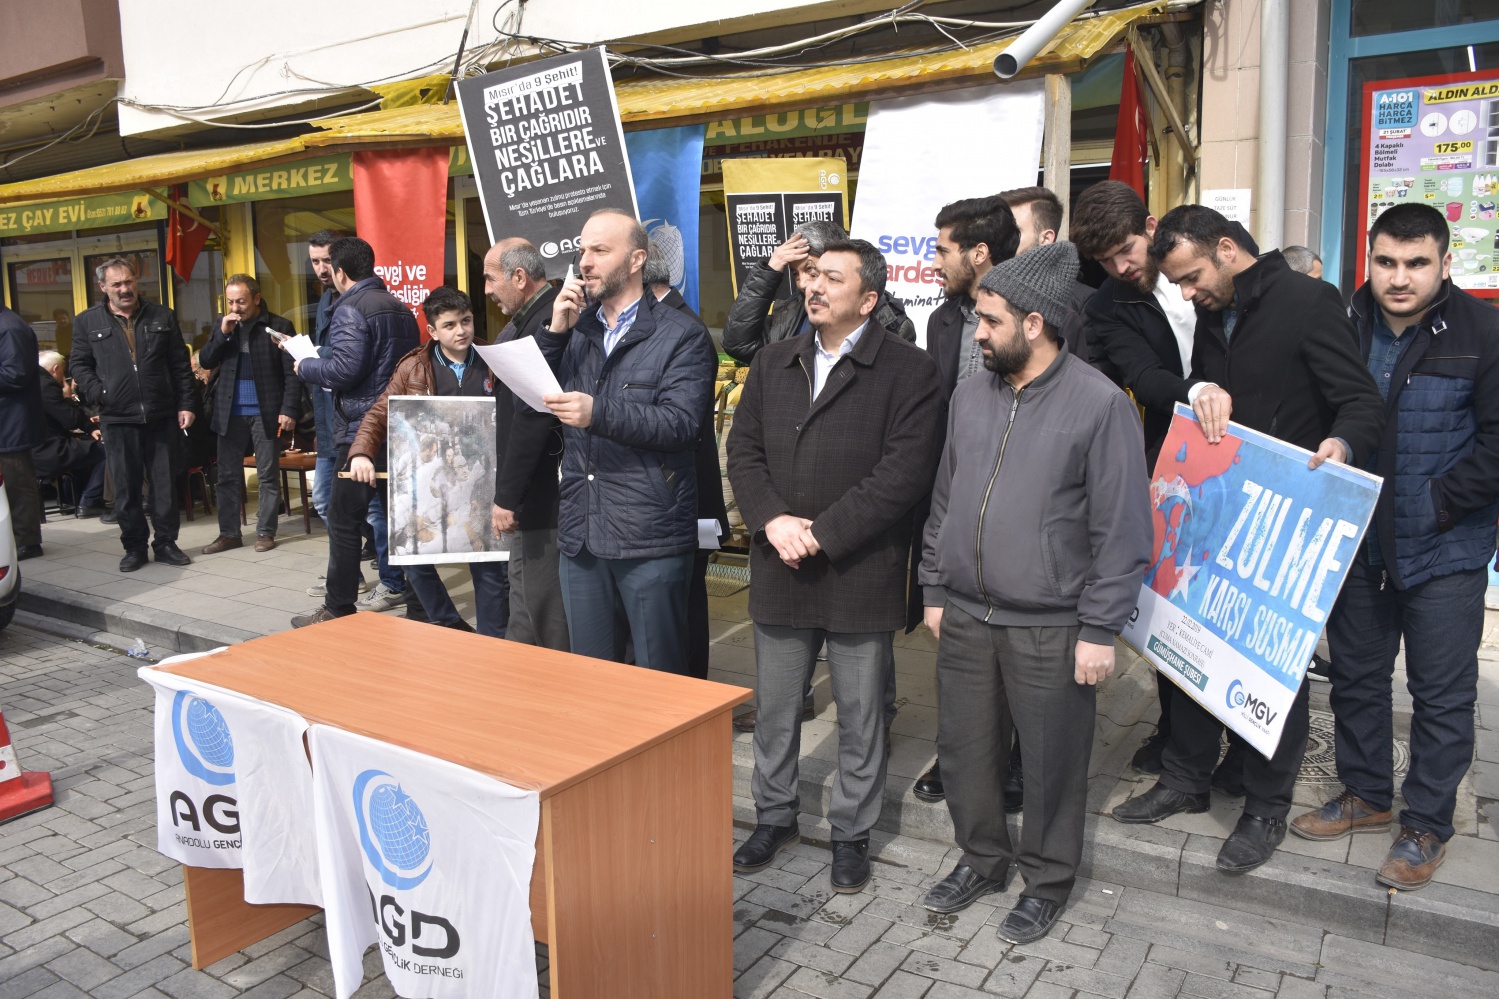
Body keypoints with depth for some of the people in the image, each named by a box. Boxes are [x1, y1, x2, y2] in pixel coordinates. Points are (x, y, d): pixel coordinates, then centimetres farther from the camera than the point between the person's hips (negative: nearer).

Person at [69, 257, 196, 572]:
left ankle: (165, 543, 16)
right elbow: (79, 365, 8)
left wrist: (186, 404, 1)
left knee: (165, 484, 5)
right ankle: (134, 546, 16)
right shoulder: (87, 322, 7)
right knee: (126, 487, 5)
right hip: (117, 419, 0)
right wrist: (97, 393, -8)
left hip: (162, 416, 1)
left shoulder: (162, 317, 10)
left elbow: (181, 366, 8)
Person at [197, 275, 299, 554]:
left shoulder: (278, 326, -5)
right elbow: (205, 361, 6)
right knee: (227, 476, 7)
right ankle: (229, 533, 15)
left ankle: (265, 532, 13)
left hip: (265, 413, -4)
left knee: (268, 475, 4)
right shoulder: (223, 325, 11)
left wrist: (288, 410, -14)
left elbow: (291, 374, -7)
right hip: (229, 413, 4)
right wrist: (223, 333, -8)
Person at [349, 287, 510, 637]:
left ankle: (492, 644, 18)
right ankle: (451, 626, 24)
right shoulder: (413, 368, 2)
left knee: (489, 565, 3)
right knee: (414, 559, 3)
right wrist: (361, 453, -13)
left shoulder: (493, 364, 2)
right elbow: (379, 415, 4)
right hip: (426, 481, 1)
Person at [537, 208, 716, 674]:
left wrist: (598, 414, -28)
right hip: (580, 532, 6)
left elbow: (681, 423, -18)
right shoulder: (576, 331, 13)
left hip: (650, 537, -5)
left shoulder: (681, 336, -5)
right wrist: (554, 333, -4)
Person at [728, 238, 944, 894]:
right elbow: (744, 450, 7)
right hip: (779, 569, 4)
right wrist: (772, 521, -11)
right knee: (775, 707, 16)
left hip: (861, 574, -4)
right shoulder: (774, 363, 10)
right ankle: (775, 817, 36)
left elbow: (904, 472, -16)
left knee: (860, 715, 10)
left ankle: (851, 833, 29)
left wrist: (821, 533, -17)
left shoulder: (909, 371, -7)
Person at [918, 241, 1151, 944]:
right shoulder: (971, 395, 6)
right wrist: (935, 590, 13)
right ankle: (981, 859, 38)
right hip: (965, 617, 6)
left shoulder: (1099, 404, -12)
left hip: (1050, 629, -5)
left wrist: (1100, 630, -12)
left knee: (1051, 764, 9)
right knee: (965, 748, 15)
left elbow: (1123, 530, -11)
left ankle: (1046, 881, 32)